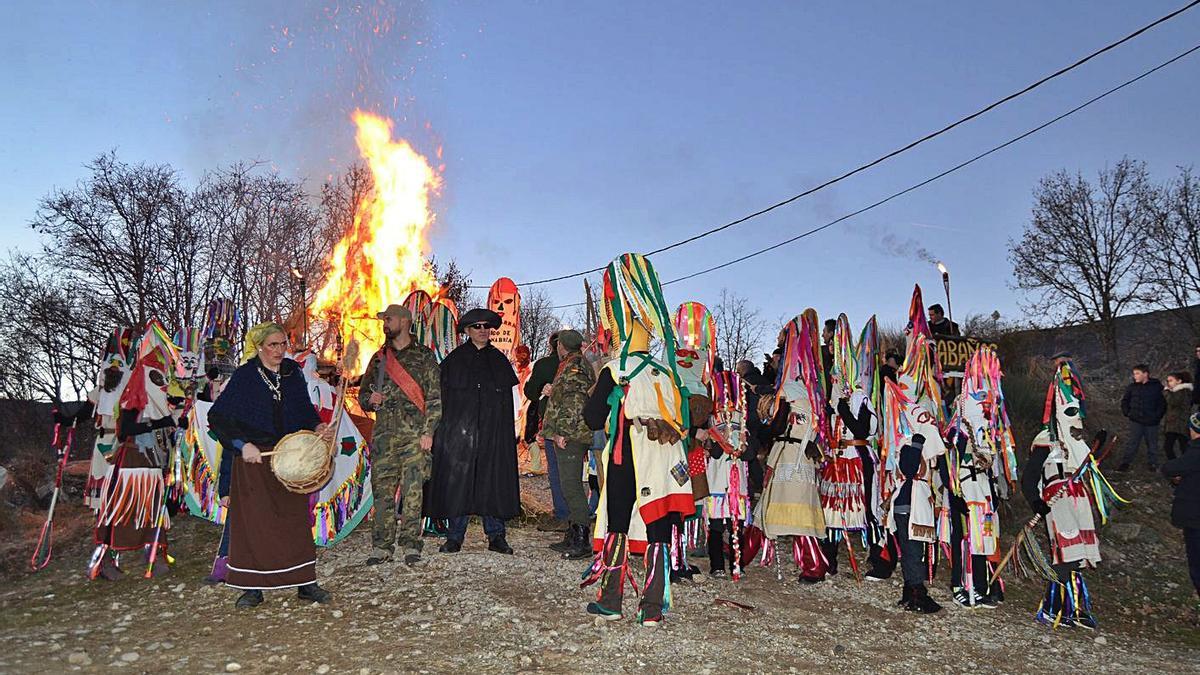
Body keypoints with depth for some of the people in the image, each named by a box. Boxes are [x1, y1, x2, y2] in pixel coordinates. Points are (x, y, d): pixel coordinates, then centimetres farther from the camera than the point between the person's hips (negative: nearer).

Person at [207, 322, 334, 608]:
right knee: (253, 522, 0)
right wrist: (242, 445, -14)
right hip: (253, 458, -3)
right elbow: (216, 416, -6)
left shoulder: (293, 372, 7)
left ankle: (305, 583, 12)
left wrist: (317, 427, -3)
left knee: (296, 519, 5)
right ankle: (252, 587, 11)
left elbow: (305, 408, 16)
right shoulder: (245, 376, -5)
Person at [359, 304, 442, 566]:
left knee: (413, 491, -4)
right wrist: (370, 399, -2)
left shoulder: (424, 356, 4)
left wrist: (428, 431, -8)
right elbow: (363, 393, 22)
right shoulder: (379, 358, 16)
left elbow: (435, 398, 0)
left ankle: (411, 545, 5)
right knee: (382, 490, 2)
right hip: (384, 434, 4)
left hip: (415, 434, -3)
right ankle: (382, 546, 11)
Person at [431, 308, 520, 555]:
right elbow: (443, 396, 2)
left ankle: (496, 536, 8)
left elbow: (508, 399, 12)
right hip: (460, 429, -2)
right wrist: (442, 429, -7)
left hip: (493, 432, 2)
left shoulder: (499, 360, 14)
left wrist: (507, 432, 5)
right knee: (457, 481, -2)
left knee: (493, 481, 1)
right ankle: (455, 537, 6)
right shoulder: (454, 360, 7)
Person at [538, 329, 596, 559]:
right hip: (570, 437, 11)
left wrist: (561, 433, -20)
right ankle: (573, 538, 21)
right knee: (570, 487, 14)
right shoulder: (570, 366, 19)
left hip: (569, 438, -11)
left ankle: (582, 542, -8)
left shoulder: (573, 368, -12)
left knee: (571, 487, -10)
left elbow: (574, 405, -20)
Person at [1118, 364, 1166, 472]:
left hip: (1151, 422, -1)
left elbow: (1163, 403, 0)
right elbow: (1125, 401, 15)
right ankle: (1125, 463, 4)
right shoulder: (1132, 387, 4)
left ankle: (1153, 464, 20)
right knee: (1132, 443, 1)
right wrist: (1127, 413, 5)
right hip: (1135, 421, 1)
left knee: (1152, 444, 9)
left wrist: (1158, 416, -7)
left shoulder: (1157, 387, -3)